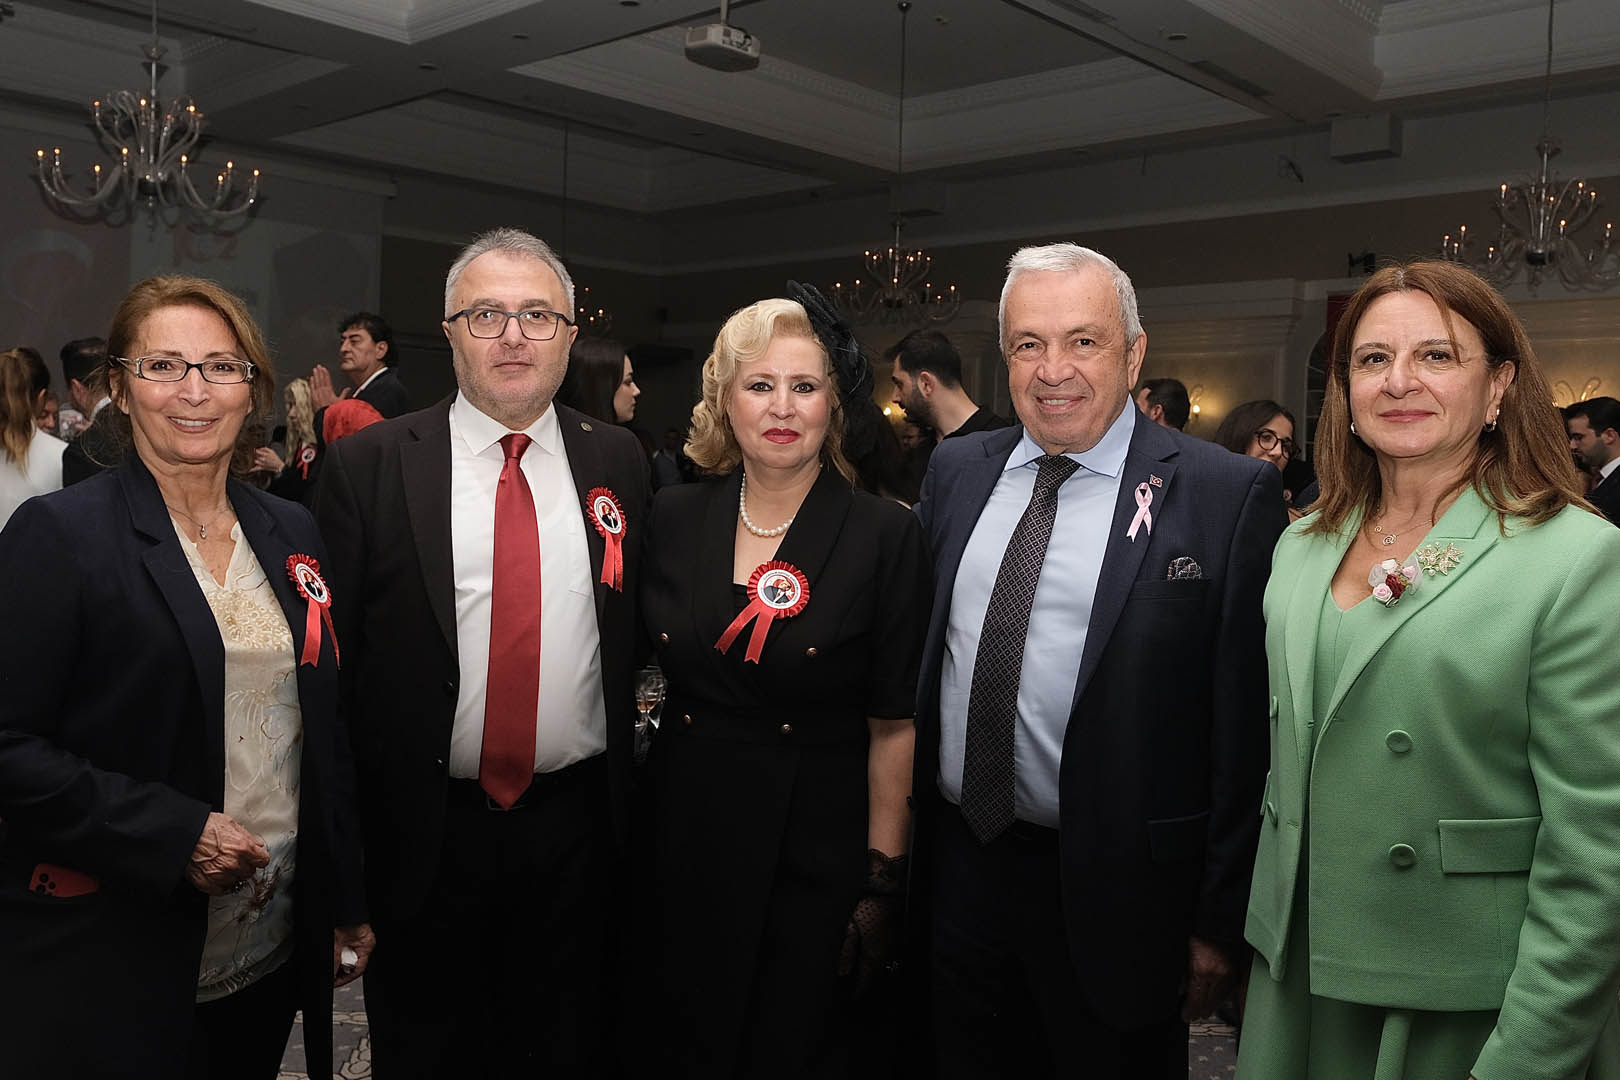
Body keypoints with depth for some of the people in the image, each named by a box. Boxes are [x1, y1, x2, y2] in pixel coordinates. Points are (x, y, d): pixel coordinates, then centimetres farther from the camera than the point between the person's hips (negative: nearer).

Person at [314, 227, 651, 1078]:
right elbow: (332, 652, -4)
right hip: (422, 830, -1)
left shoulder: (617, 461, 2)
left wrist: (623, 794, 5)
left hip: (574, 822, 2)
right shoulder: (366, 465, -6)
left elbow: (635, 624, 8)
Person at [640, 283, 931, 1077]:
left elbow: (894, 722, -9)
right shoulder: (673, 518, 0)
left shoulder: (885, 535, -9)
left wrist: (883, 880, -9)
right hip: (685, 833, 3)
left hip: (815, 843, -3)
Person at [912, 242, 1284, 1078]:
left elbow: (1244, 724, -10)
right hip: (955, 867, 4)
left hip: (1113, 894, -4)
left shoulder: (1228, 495, -11)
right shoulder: (955, 471, 4)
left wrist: (1220, 918, -8)